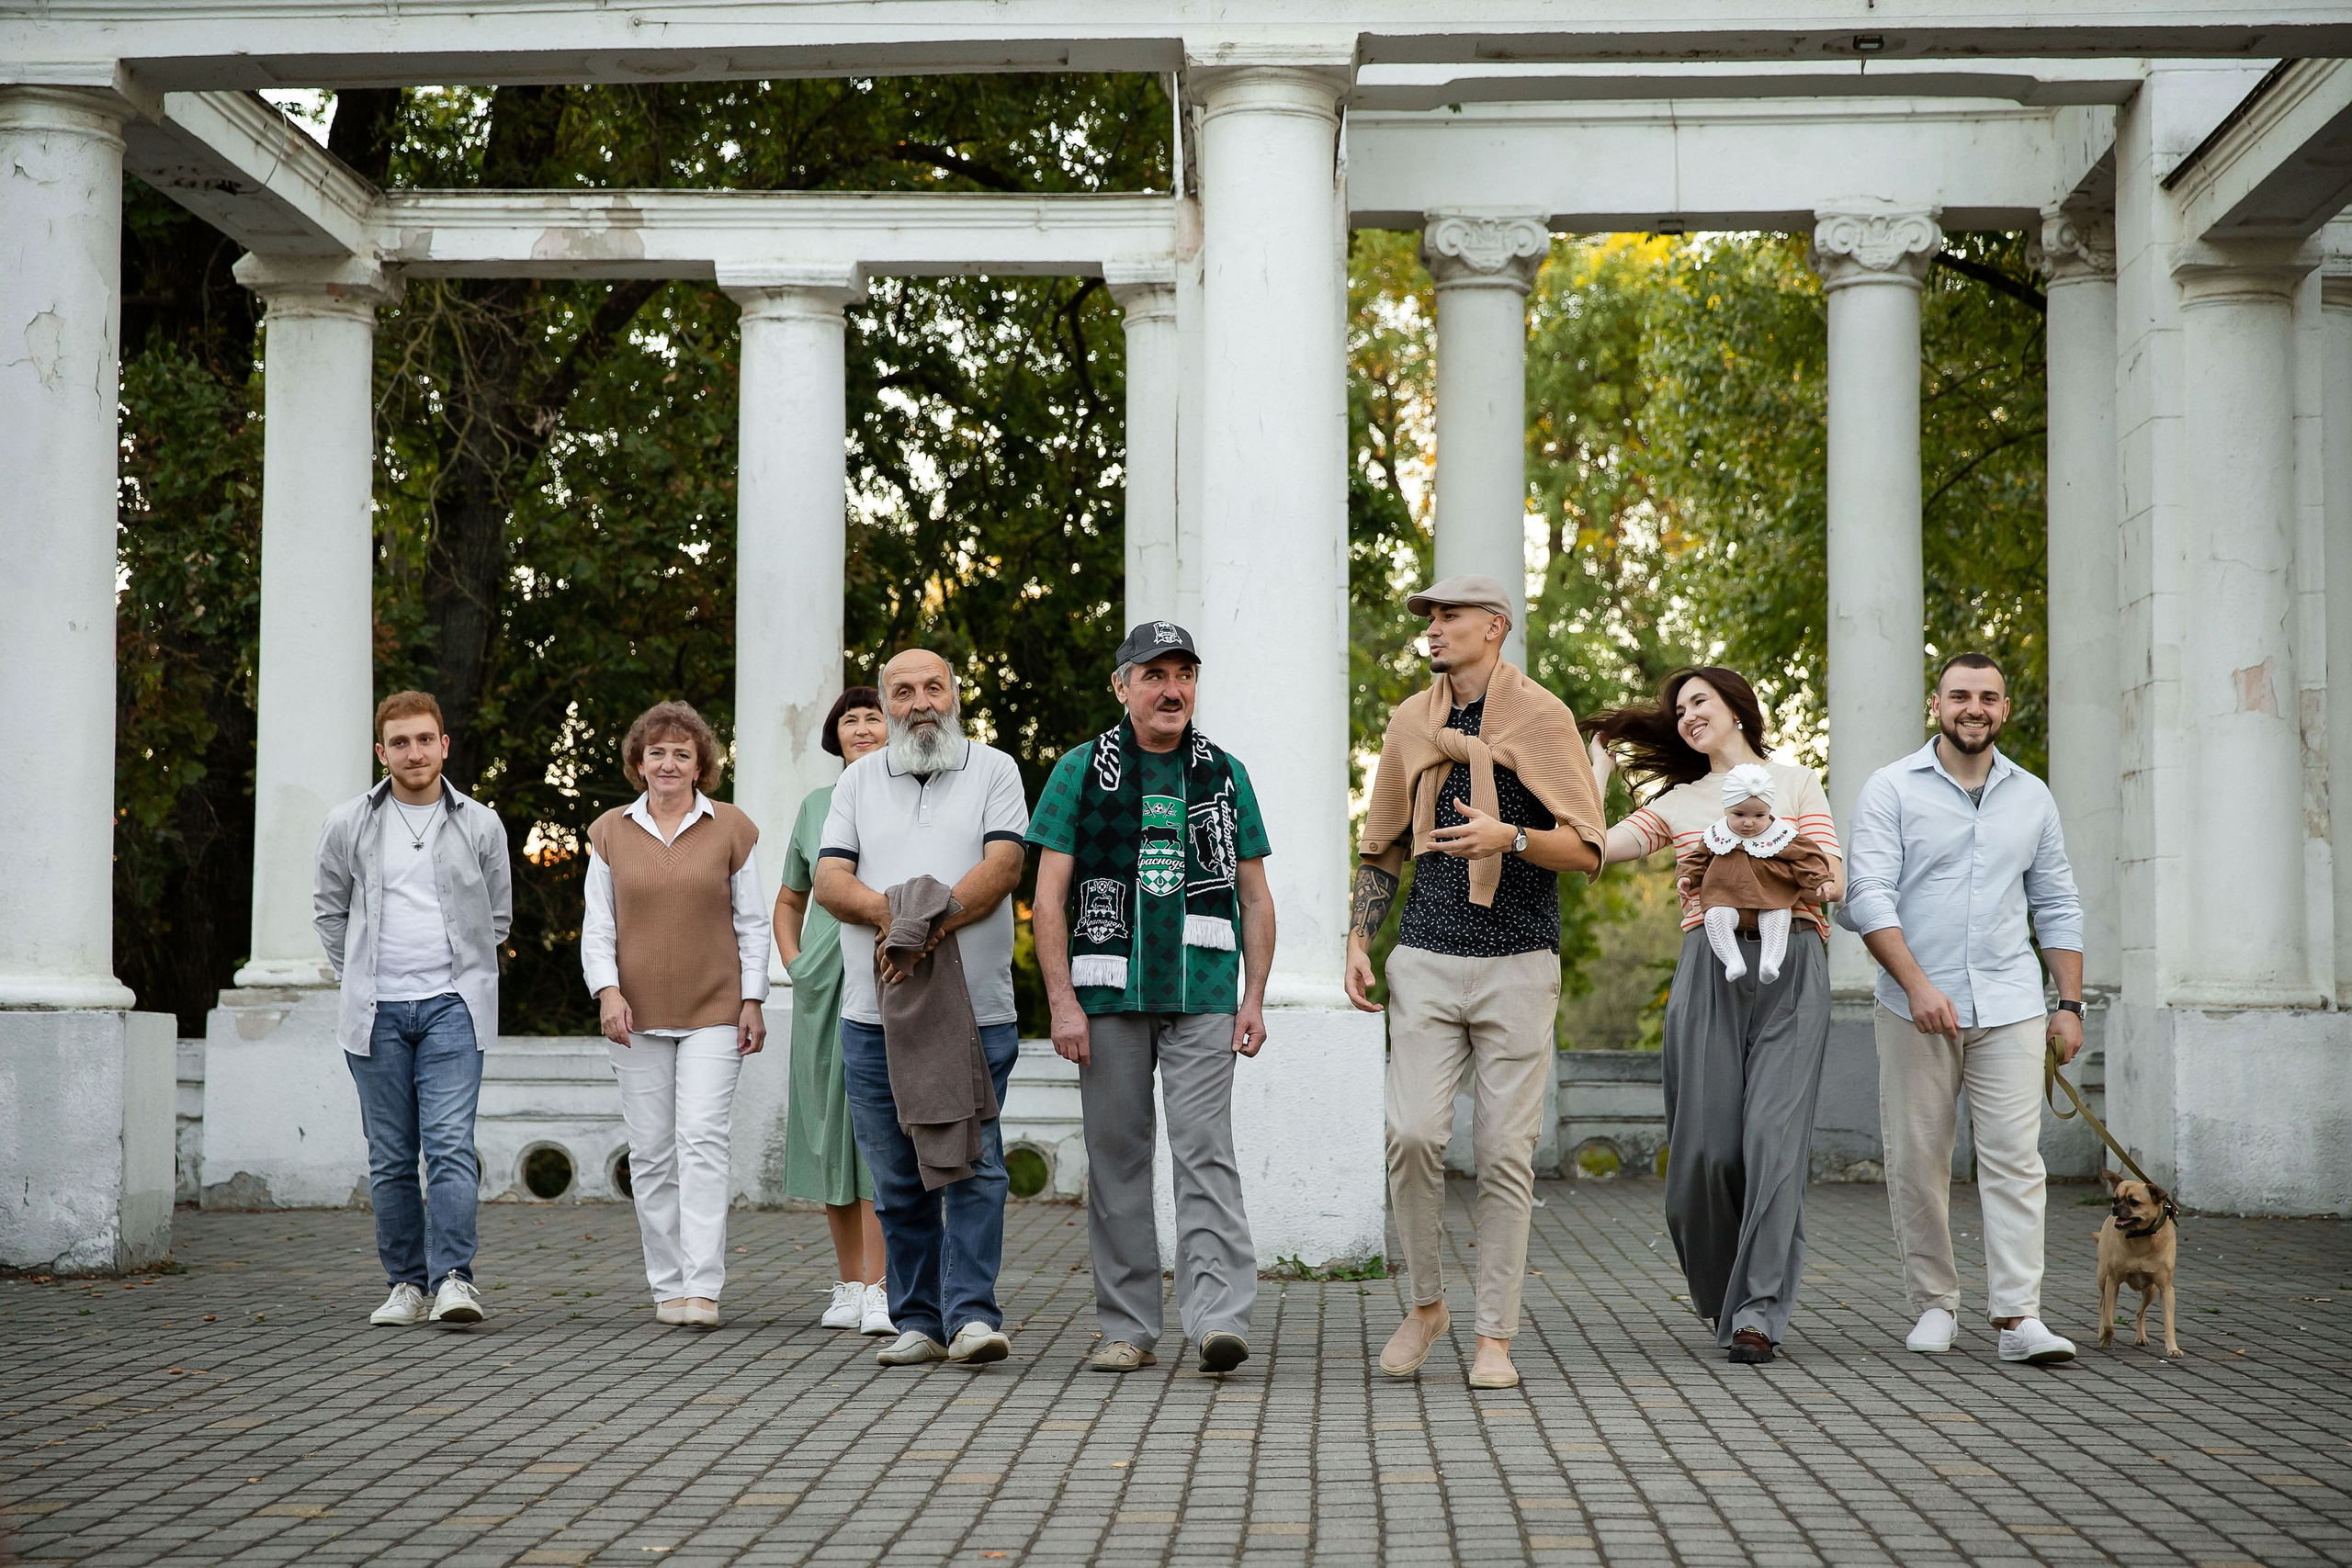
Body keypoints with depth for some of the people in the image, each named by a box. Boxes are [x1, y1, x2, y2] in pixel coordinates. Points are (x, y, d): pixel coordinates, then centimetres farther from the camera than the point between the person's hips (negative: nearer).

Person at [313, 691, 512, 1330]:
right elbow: (329, 909, 18)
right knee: (391, 1157, 5)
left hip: (452, 1006, -1)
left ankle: (453, 1278, -17)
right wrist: (358, 978, 12)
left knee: (451, 1144, -14)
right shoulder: (349, 826, 5)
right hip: (376, 1013, 1)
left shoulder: (480, 825, 5)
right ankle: (406, 1283, 13)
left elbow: (498, 914, 17)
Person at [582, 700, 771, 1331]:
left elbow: (752, 923, 6)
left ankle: (703, 1288, -17)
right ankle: (667, 1286, 12)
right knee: (651, 1152, 3)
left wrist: (753, 1001, -1)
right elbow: (597, 924, 8)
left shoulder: (732, 829, 4)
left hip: (713, 1012, -2)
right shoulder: (610, 832, 8)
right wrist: (607, 990, -7)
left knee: (703, 1140, -14)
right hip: (639, 1016, 2)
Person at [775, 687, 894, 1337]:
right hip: (823, 986, 4)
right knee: (829, 1127, 5)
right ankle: (848, 1284, 15)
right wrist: (793, 962, 10)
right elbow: (789, 900, 25)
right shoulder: (815, 806, 15)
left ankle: (879, 1289, -14)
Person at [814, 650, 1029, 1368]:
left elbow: (1002, 867, -6)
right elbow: (829, 881, 4)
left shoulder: (993, 771, 8)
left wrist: (927, 930, -18)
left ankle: (973, 1314, -8)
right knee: (898, 1178, 4)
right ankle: (917, 1321, 10)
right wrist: (892, 912, -16)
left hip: (975, 1011, -3)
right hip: (874, 1013, 3)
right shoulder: (858, 780, 16)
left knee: (974, 1165, -9)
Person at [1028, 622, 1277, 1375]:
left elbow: (1255, 897, 13)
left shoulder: (1225, 775, 11)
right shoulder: (1080, 771, 5)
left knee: (1204, 1150, -10)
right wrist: (1062, 1001, -7)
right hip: (1109, 992, 0)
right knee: (1116, 1157, 4)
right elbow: (1049, 897, 1)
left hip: (1203, 995, 0)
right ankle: (1127, 1328, 11)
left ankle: (1219, 1318, -17)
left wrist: (1255, 997, 2)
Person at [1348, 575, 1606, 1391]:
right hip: (1427, 957, 3)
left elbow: (1587, 848, -5)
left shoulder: (1542, 718, -1)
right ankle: (1425, 1303, 9)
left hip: (1517, 963, -3)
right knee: (1413, 1132, -10)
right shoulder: (1411, 722, 12)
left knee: (1505, 1150, -2)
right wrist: (1358, 941, 9)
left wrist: (1510, 838, -22)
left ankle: (1494, 1336, 6)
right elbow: (1382, 845, 20)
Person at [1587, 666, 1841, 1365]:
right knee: (1706, 1144, -6)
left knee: (1775, 1135, -15)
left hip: (1791, 969, -2)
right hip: (1709, 970, 2)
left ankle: (1757, 1311, -17)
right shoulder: (1677, 802, 21)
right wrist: (1598, 764, 21)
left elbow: (1832, 880, 6)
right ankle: (1719, 1291, 16)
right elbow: (1593, 847, 12)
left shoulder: (1795, 782, 15)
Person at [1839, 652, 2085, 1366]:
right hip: (1915, 1009, -2)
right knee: (1916, 1162, 2)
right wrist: (1918, 984, -18)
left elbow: (2057, 907, 18)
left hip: (2010, 1009, 2)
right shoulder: (1892, 790, 1)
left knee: (2014, 1158, -6)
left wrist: (2070, 1003, 10)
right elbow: (1869, 895, -8)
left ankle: (2019, 1316, -8)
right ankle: (1934, 1302, 15)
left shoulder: (2032, 798, 13)